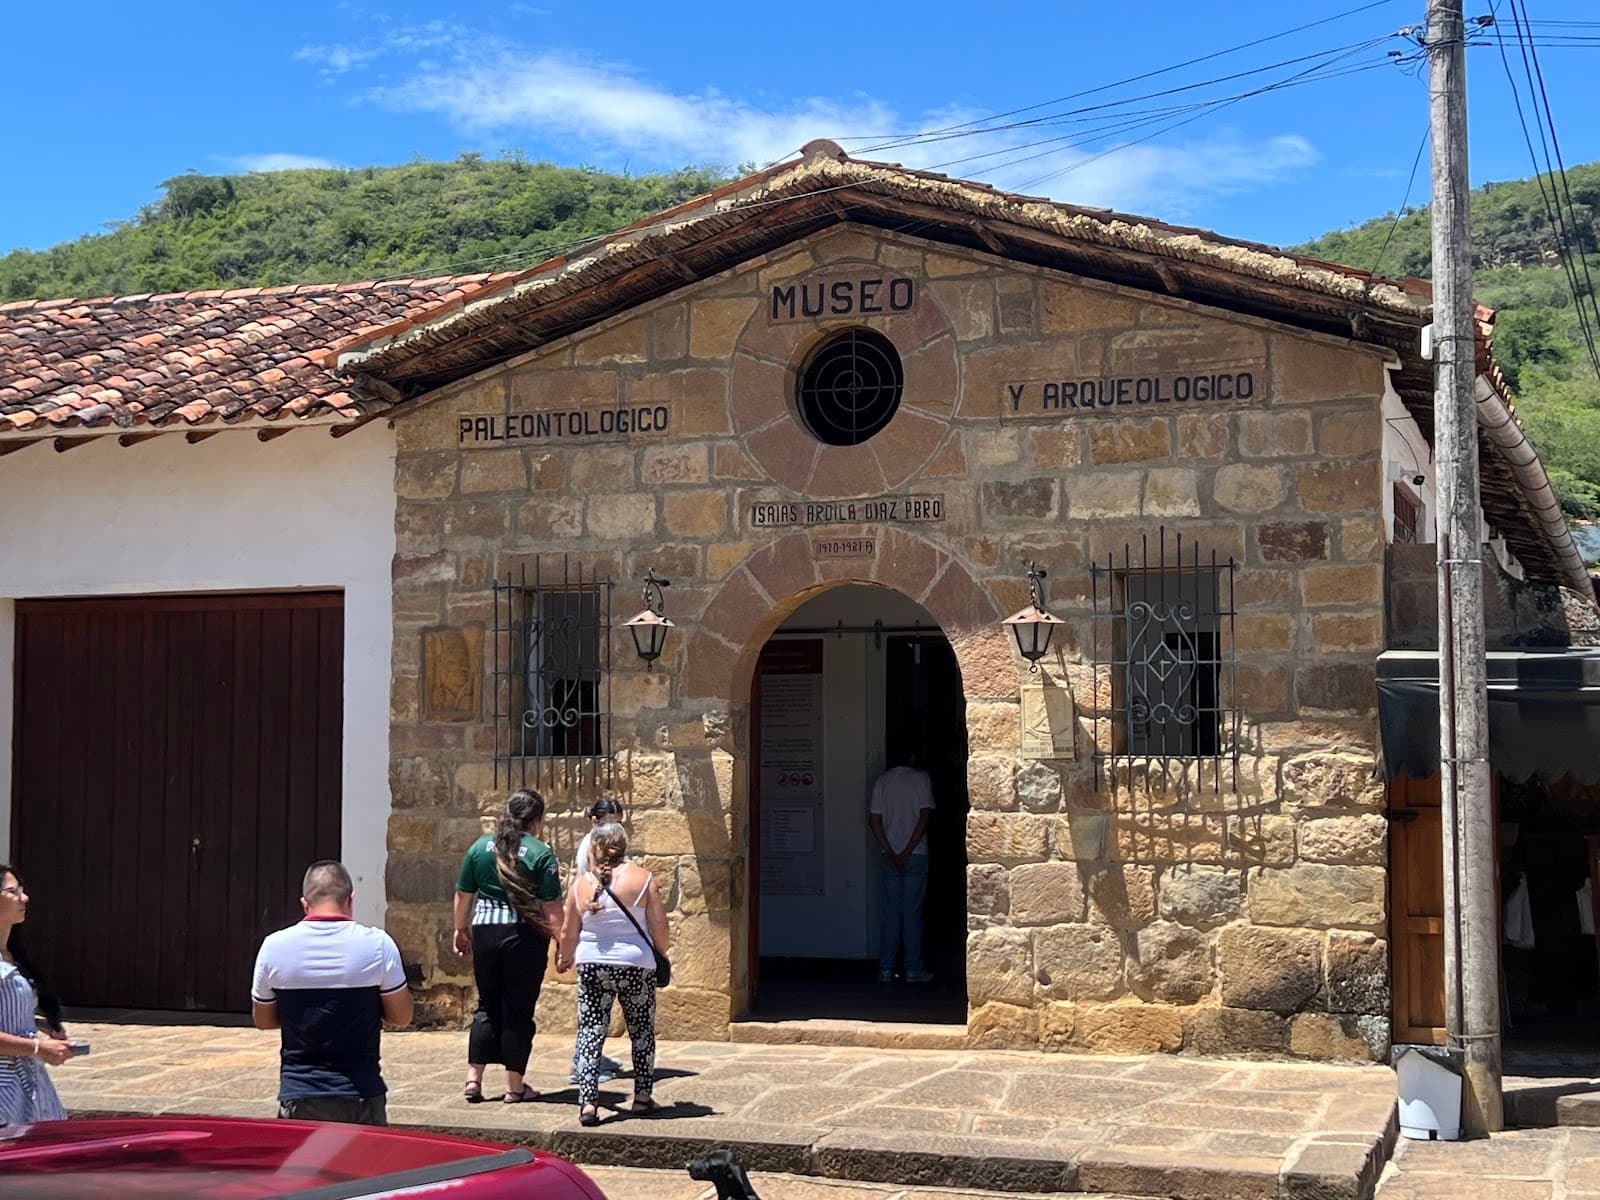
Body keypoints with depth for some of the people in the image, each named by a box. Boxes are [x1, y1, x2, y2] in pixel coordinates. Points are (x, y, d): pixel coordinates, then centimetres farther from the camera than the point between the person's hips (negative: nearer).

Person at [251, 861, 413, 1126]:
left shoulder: (274, 946, -4)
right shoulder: (378, 944, -9)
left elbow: (263, 1020, 8)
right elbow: (402, 1016, 0)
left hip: (298, 1097, 1)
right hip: (361, 1097, -1)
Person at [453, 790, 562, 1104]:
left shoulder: (481, 847, 6)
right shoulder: (541, 853, -6)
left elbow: (463, 895, 10)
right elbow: (551, 905, -9)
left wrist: (461, 930, 22)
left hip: (485, 929, 4)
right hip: (526, 934, -3)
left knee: (488, 1005, 15)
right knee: (519, 1009, 5)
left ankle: (473, 1078, 8)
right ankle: (514, 1086, 10)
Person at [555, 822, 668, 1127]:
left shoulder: (580, 884, -1)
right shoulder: (643, 878, -5)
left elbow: (568, 934, 4)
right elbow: (659, 926, -4)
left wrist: (564, 959, 22)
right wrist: (662, 953, 14)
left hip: (592, 966, 1)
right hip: (637, 964, -1)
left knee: (591, 1033, 4)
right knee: (642, 1031, 15)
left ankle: (587, 1102, -6)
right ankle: (642, 1096, 22)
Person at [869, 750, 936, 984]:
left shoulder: (882, 781, 5)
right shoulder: (921, 778, -4)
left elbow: (874, 820, 0)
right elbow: (924, 816, -12)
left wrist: (891, 853, -2)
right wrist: (907, 852, -12)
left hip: (890, 856, 3)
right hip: (916, 855, -3)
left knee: (890, 912, 7)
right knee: (912, 912, 0)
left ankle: (886, 969, 7)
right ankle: (913, 969, 2)